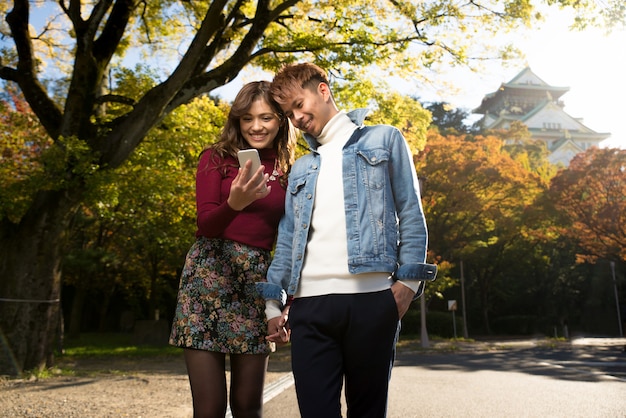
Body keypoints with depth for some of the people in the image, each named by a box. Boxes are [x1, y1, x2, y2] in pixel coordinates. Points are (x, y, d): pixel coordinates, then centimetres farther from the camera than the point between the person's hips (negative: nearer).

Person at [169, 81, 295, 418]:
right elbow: (205, 223, -8)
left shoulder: (289, 171, 10)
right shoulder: (217, 158, 4)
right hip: (210, 271, -2)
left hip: (259, 275, 3)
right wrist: (235, 203, -29)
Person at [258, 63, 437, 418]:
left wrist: (408, 280, -5)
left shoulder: (383, 140, 12)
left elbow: (411, 213, 5)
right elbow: (288, 239, 17)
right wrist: (275, 302, 9)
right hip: (308, 304, 3)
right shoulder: (301, 169, 23)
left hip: (371, 298, -3)